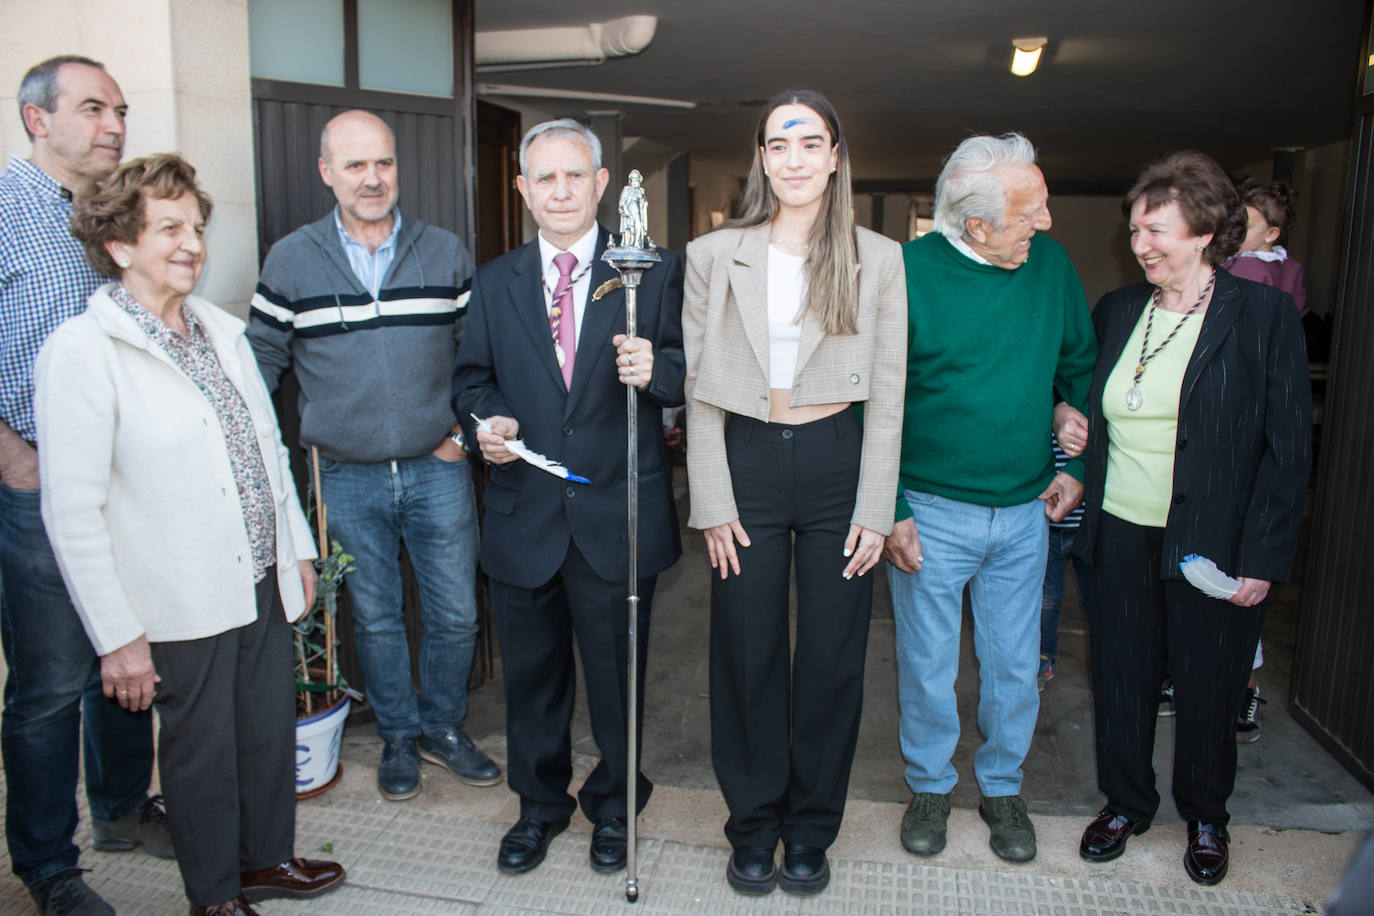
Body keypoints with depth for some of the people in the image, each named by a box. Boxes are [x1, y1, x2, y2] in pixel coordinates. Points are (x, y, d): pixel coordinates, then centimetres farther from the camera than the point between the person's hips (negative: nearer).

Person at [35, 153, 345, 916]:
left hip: (263, 583, 6)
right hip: (182, 606, -6)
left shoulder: (222, 331, 9)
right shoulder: (81, 351, -13)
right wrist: (117, 636, -14)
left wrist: (298, 548, 15)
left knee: (272, 728, 18)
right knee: (202, 748, 11)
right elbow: (72, 512, -14)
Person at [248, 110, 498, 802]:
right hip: (347, 479, 0)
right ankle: (398, 737, 32)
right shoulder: (290, 261, 0)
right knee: (375, 618, 12)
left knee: (455, 614, 8)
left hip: (438, 470, 1)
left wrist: (465, 432, -2)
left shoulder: (446, 253, 1)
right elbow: (262, 365, 7)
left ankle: (443, 728, 31)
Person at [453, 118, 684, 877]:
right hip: (523, 517, 3)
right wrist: (486, 418, -8)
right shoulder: (494, 282, 9)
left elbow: (686, 373, -3)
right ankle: (539, 804, 41)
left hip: (617, 517, -2)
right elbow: (472, 378, 13)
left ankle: (614, 804, 38)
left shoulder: (654, 271, 0)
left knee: (617, 674, 13)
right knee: (531, 673, 17)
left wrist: (656, 369, -24)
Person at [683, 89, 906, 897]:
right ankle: (755, 825, 28)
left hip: (837, 466, 0)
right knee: (747, 655, 7)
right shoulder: (714, 255, 3)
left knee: (832, 660, 8)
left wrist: (874, 511, -4)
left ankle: (811, 830, 28)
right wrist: (713, 504, -4)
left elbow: (888, 394, 1)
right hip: (746, 465, 0)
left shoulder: (878, 259, 3)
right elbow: (700, 390, 2)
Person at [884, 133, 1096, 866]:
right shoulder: (906, 272, -14)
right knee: (927, 667, 11)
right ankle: (930, 786, 35)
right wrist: (889, 511, -12)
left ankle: (1001, 787, 38)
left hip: (1025, 511, 4)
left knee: (1014, 666, 15)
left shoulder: (1050, 264, -1)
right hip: (931, 515, -3)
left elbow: (1080, 366, 13)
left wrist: (1077, 462, 7)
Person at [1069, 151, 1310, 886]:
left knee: (1206, 687, 11)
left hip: (1210, 544, -3)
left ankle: (1205, 819, 36)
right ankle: (1125, 804, 35)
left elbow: (1288, 446, -7)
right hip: (1119, 534, 3)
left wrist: (1261, 558, -10)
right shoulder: (1116, 311, 6)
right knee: (1120, 678, 12)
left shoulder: (1264, 315, -6)